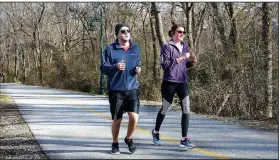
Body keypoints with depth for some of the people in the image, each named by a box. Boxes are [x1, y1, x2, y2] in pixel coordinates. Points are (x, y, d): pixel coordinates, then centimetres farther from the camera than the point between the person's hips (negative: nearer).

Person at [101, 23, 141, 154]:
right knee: (117, 119, 7)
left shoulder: (136, 48, 8)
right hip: (116, 89, -2)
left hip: (132, 88, 2)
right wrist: (115, 67, -24)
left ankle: (129, 139, 19)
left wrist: (138, 69, -5)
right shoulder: (110, 49, -4)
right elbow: (103, 67, -5)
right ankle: (115, 144, 30)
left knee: (134, 117, -10)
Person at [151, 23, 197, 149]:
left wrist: (192, 62, -2)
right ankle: (156, 132, 35)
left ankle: (184, 139, -1)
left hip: (183, 82, 5)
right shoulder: (167, 47, -8)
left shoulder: (185, 46, 10)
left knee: (186, 109, -7)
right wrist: (180, 58, -23)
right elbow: (165, 65, -18)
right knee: (165, 109, 10)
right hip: (169, 82, -5)